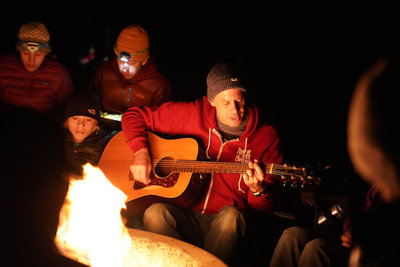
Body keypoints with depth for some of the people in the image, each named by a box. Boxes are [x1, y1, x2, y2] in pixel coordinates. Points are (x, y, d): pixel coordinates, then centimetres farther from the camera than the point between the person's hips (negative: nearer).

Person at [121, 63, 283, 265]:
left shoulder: (266, 136, -1)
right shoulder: (193, 114, 1)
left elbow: (265, 209, 0)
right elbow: (134, 115, 11)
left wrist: (258, 190, -24)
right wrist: (141, 152, -7)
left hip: (223, 226, -1)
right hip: (185, 217, 1)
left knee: (231, 215, -35)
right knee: (155, 213, -31)